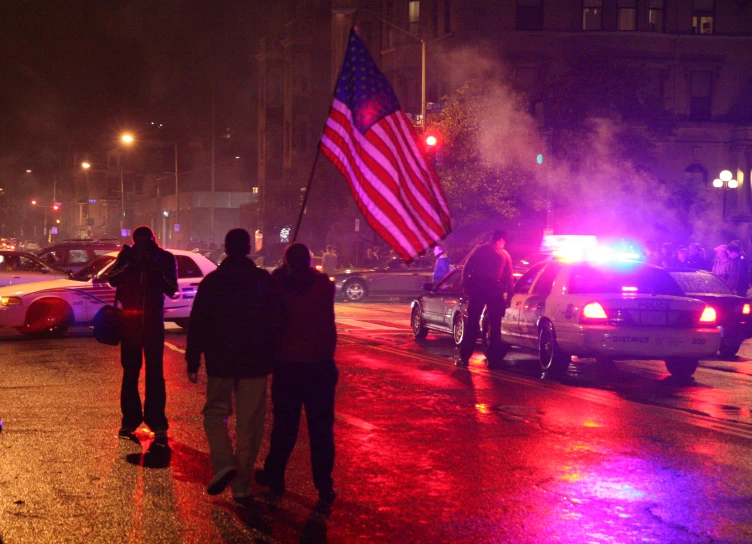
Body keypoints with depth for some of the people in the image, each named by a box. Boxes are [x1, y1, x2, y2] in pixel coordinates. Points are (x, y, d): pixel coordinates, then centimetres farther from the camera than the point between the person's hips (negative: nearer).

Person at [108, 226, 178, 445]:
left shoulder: (165, 258, -3)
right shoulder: (126, 257, -1)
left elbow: (172, 289, -9)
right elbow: (113, 280, -12)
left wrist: (156, 269, -22)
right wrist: (130, 262, -24)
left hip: (153, 322, -2)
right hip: (130, 321, 2)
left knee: (154, 374, -6)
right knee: (130, 373, 8)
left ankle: (157, 424, -6)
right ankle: (130, 420, 16)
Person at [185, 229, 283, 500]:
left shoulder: (211, 281, -2)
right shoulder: (266, 281, -1)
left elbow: (197, 324, -2)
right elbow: (277, 322, 2)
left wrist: (193, 361, 4)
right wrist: (275, 359, 11)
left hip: (220, 361, -1)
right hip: (256, 363, 1)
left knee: (215, 412, 15)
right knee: (249, 423, 6)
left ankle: (223, 464, -8)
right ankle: (242, 485, 8)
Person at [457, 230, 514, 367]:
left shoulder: (479, 249, 7)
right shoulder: (505, 254, 8)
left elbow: (466, 269, 1)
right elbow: (509, 277, 4)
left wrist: (466, 287, 4)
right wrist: (509, 294, 8)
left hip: (478, 287, 0)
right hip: (495, 288, 0)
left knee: (472, 323, 1)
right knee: (495, 325, 8)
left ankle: (464, 357, -4)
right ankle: (493, 358, 4)